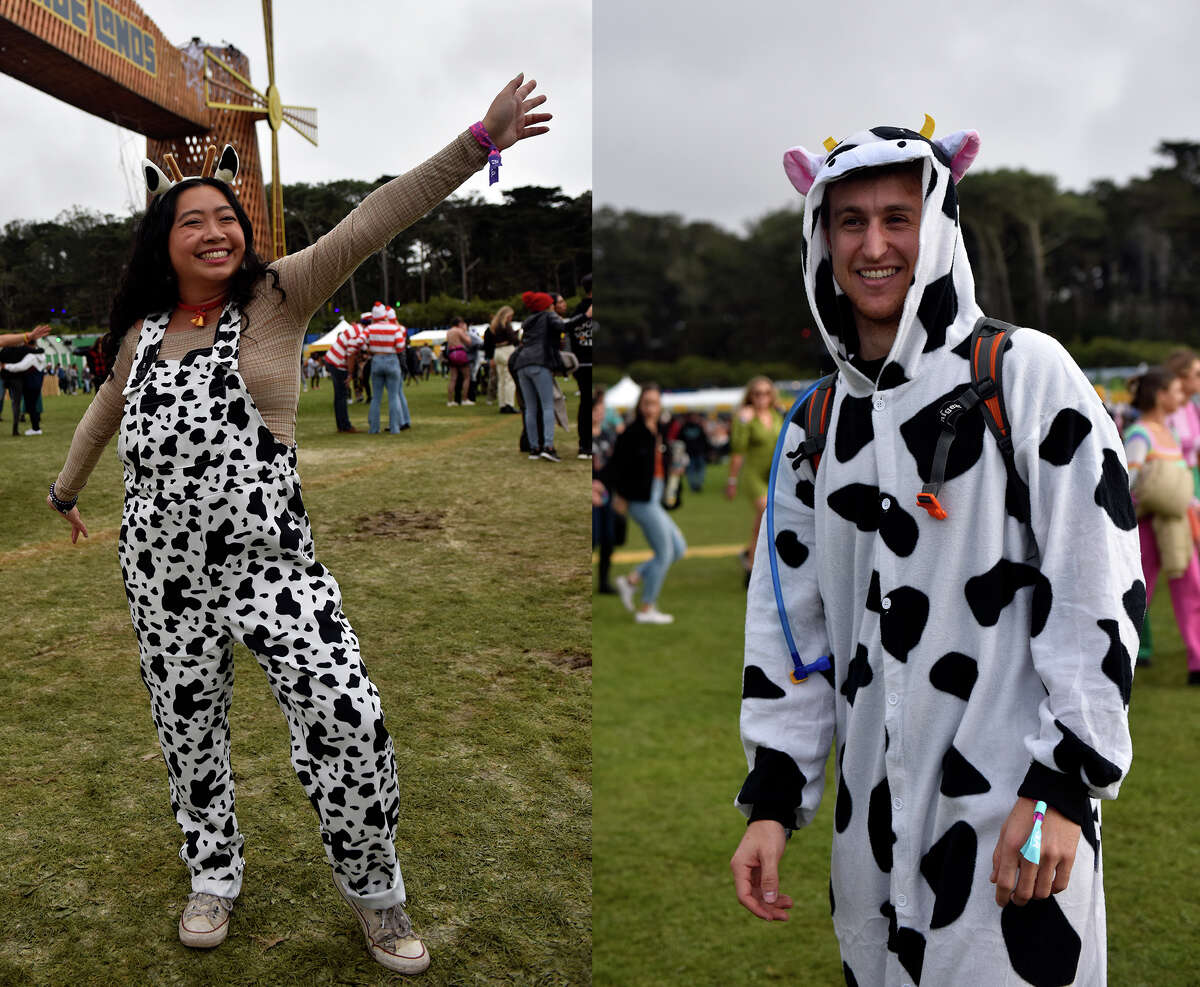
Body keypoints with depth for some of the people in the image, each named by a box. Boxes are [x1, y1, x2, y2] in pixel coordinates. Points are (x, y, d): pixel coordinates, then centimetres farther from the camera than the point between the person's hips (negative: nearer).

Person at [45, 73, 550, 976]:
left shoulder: (276, 299, -1)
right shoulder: (142, 333, 11)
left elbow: (372, 223, -13)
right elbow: (103, 416, 31)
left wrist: (480, 141, -23)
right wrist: (66, 493, 46)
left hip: (270, 558, -4)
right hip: (163, 570, 4)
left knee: (347, 720, -13)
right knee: (189, 730, 14)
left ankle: (374, 892, 10)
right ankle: (215, 878, 37)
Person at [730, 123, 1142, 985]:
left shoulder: (1026, 373, -6)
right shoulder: (816, 428, 10)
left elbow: (1100, 588, -10)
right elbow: (791, 622, 11)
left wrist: (1063, 782, -13)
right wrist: (771, 797, 6)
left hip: (1016, 811, -5)